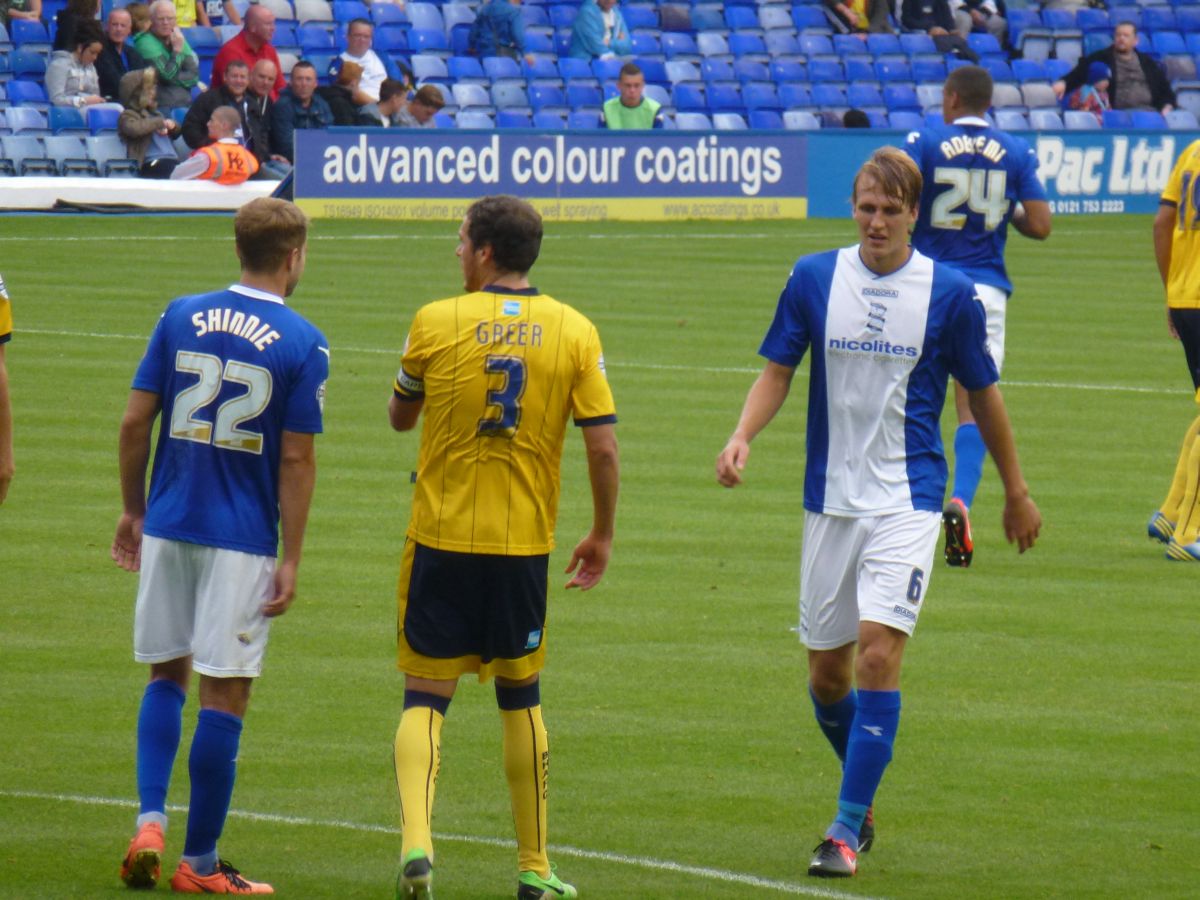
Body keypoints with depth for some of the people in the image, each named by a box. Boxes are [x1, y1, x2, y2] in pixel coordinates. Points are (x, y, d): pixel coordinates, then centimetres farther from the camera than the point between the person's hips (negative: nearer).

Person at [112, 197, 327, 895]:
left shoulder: (182, 318, 3)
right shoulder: (302, 343, -7)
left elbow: (135, 423, 3)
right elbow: (297, 459, -8)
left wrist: (132, 511, 15)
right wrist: (291, 562, -4)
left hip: (167, 526, 4)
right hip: (242, 541, -4)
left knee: (167, 676, 17)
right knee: (225, 693, 2)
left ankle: (150, 821, 1)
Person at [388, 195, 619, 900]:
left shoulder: (436, 323, -5)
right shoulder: (575, 332, -2)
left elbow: (400, 417, 9)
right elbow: (604, 446, -3)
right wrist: (603, 535, 9)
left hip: (441, 538, -2)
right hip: (524, 544, 2)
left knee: (426, 696, 3)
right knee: (521, 696, 16)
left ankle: (417, 839, -19)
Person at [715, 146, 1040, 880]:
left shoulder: (949, 293, -3)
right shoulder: (814, 279, 1)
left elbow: (984, 394, 8)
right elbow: (777, 371, 7)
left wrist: (1017, 492, 15)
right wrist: (742, 436, -12)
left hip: (907, 502, -3)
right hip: (831, 501, 3)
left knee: (878, 652, -17)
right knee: (827, 673, 8)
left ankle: (847, 832, -16)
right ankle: (863, 800, 33)